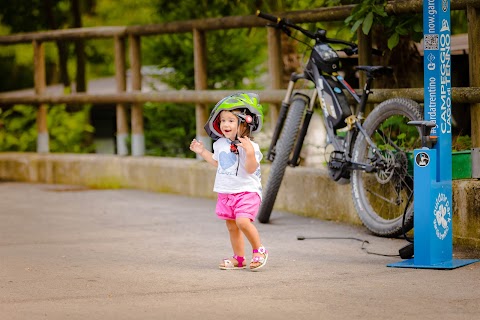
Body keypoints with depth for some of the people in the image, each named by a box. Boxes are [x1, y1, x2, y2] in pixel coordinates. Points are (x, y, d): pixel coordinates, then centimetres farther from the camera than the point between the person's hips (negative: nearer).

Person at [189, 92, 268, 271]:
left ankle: (259, 251, -4)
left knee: (242, 221, -23)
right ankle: (239, 258, 21)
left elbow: (251, 169, -23)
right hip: (226, 192, 7)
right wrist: (202, 152, 24)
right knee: (231, 224, 9)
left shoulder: (250, 146, -15)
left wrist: (250, 152, -36)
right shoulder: (220, 144, 9)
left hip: (246, 191, -7)